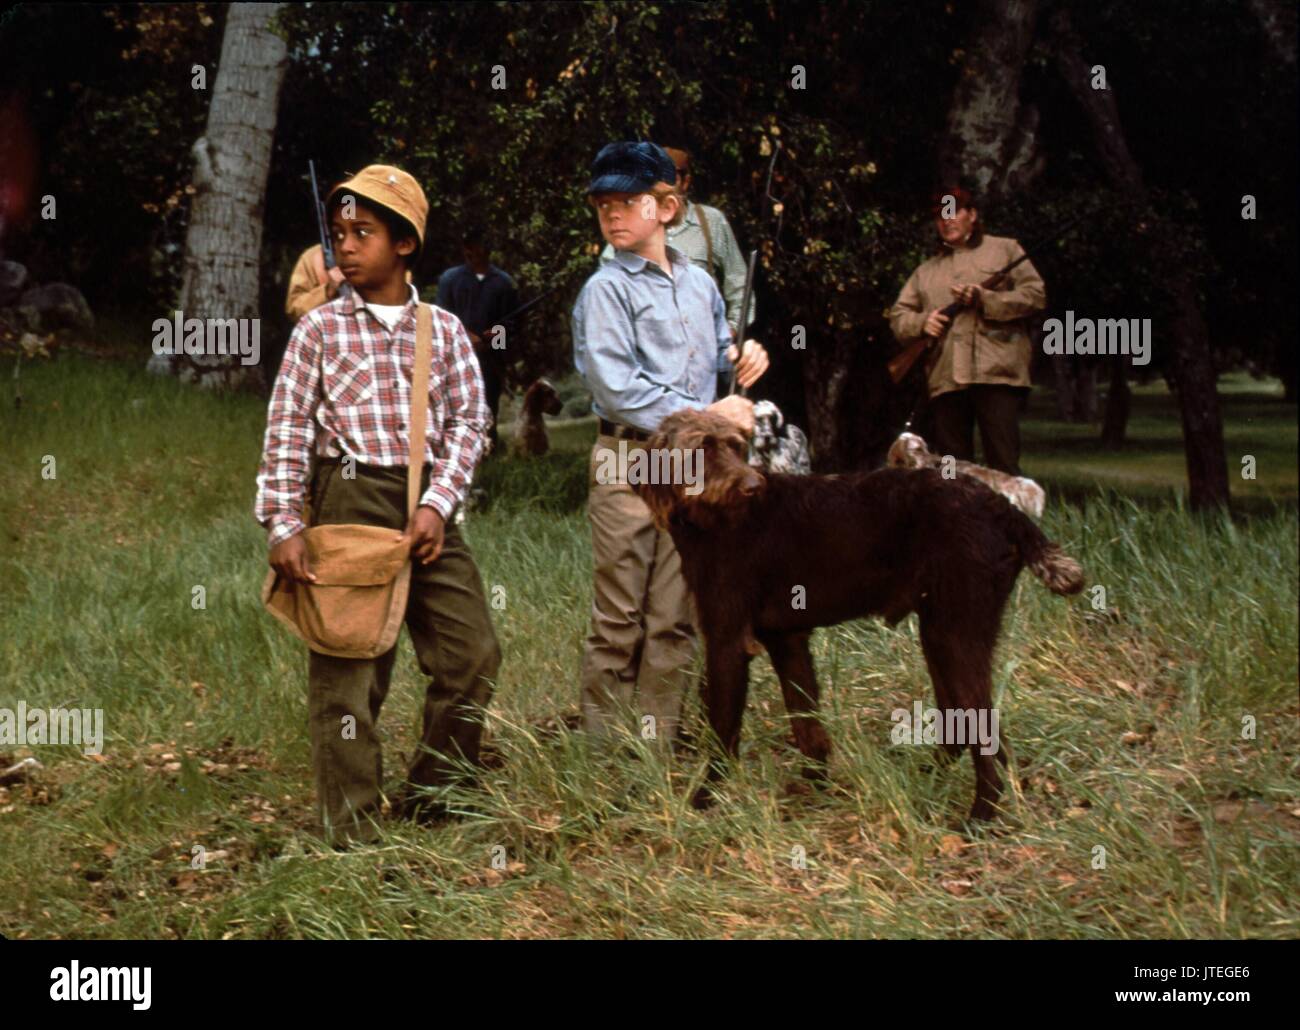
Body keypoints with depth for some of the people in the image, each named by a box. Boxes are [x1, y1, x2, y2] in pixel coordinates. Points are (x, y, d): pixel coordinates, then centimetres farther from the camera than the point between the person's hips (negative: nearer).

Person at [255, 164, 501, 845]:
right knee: (347, 668, -2)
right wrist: (284, 527, -9)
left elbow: (467, 422, 5)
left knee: (473, 652, 0)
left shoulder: (443, 329, 9)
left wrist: (438, 504, -9)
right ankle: (352, 830, 7)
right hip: (348, 500, -3)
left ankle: (428, 804, 18)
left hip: (425, 506, 3)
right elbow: (287, 432, 0)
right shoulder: (319, 329, 3)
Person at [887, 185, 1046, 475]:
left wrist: (984, 299, -8)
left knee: (1003, 465, -11)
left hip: (996, 373, -4)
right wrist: (922, 322, -4)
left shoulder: (1005, 250, 13)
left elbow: (1035, 295, 2)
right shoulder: (926, 271, 25)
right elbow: (898, 315, 19)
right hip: (945, 378, 4)